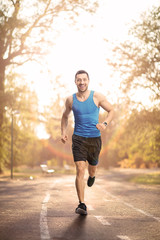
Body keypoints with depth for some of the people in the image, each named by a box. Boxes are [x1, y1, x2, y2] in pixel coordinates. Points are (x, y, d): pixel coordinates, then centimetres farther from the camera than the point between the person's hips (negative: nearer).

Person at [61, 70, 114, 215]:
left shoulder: (97, 97, -4)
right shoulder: (71, 100, 1)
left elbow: (111, 111, 4)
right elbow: (65, 116, 18)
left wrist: (105, 123, -15)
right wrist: (63, 132, 4)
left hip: (95, 138, 1)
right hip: (78, 138, 0)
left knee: (92, 167, 18)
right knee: (80, 170, -14)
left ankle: (92, 175, 58)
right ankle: (82, 205, -11)